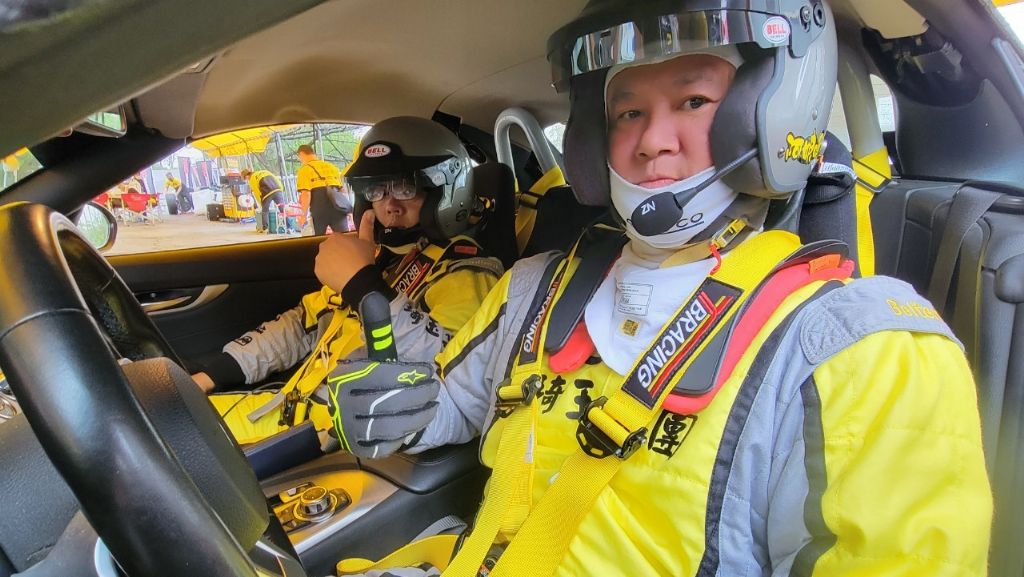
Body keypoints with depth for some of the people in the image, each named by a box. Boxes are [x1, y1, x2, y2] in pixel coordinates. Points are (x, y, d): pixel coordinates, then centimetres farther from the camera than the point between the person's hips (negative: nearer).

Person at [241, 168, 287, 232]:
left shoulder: (252, 179, 15)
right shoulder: (265, 172, 31)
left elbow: (256, 192, 8)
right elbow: (277, 180, 23)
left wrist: (261, 203, 15)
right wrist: (281, 189, 24)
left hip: (267, 193, -4)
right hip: (277, 190, 4)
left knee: (265, 210, 11)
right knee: (283, 209, 6)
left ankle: (265, 227, 11)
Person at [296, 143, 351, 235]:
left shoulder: (305, 169, 1)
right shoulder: (332, 167, 19)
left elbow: (306, 194, -9)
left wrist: (304, 215, -3)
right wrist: (346, 209, 29)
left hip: (319, 210, -4)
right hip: (337, 208, 4)